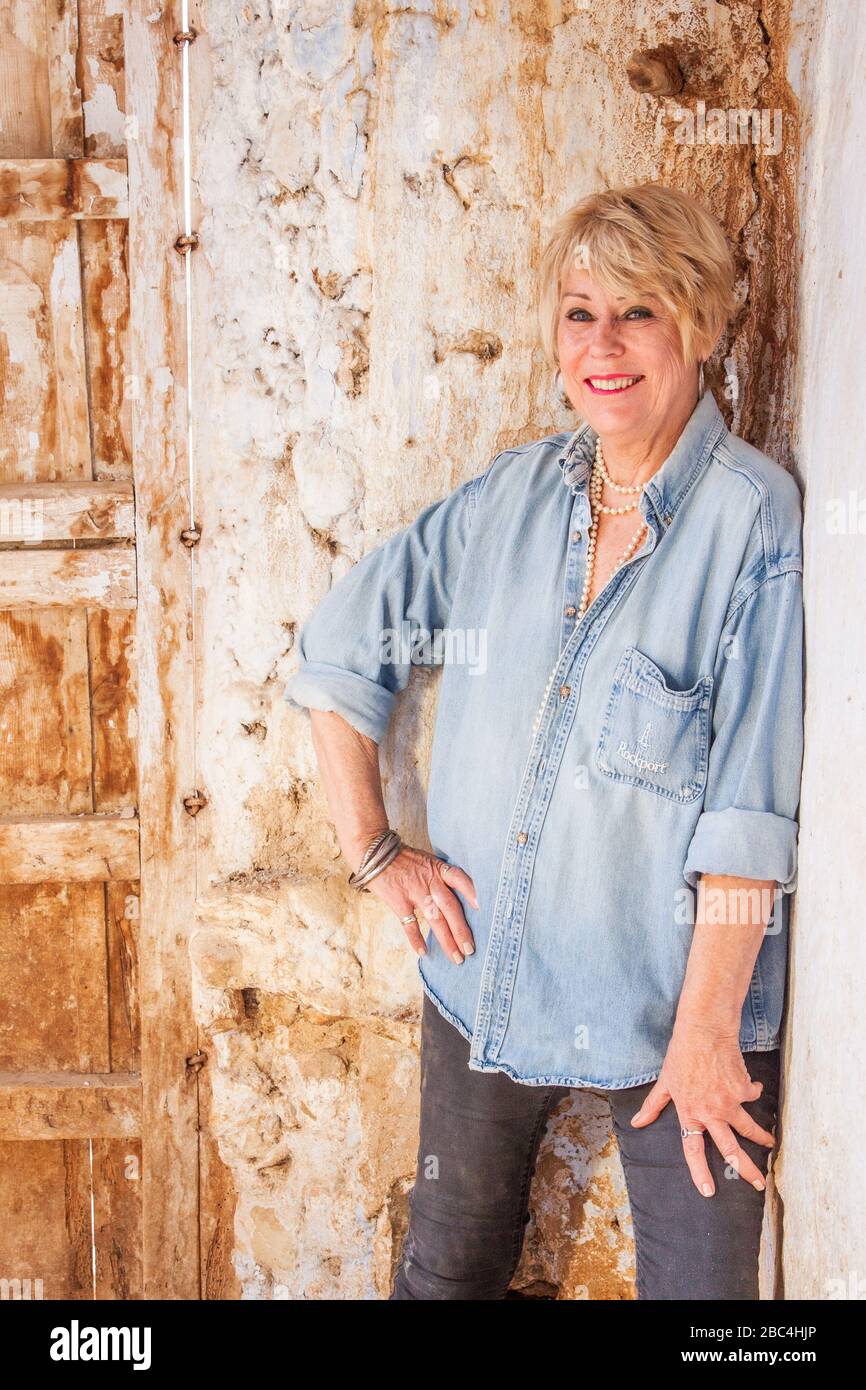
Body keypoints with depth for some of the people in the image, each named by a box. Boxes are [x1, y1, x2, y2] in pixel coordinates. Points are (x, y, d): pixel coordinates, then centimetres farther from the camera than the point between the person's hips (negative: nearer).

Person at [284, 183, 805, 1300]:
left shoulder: (757, 517, -14)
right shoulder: (507, 497, 0)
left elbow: (751, 809, -16)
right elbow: (338, 651, 8)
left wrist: (705, 1028, -15)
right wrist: (373, 852, 1)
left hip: (673, 994, -4)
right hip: (484, 977, 4)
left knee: (698, 1280, 12)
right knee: (446, 1269, 20)